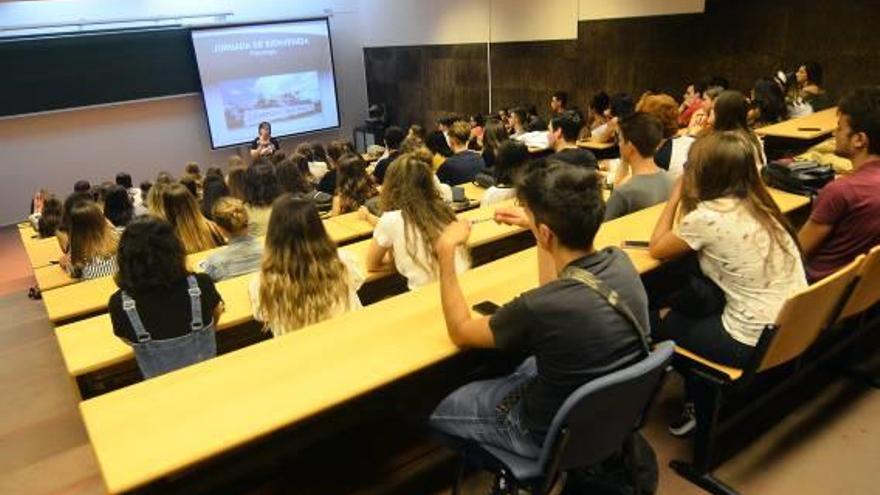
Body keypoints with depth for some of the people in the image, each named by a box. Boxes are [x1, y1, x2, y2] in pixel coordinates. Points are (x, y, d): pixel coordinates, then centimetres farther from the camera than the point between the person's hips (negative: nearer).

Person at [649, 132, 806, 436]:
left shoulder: (708, 216, -20)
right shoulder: (759, 203, 2)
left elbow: (657, 249, -3)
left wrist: (677, 195, 3)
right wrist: (687, 198, 11)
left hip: (756, 342, -7)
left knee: (657, 322, 14)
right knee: (691, 294, 21)